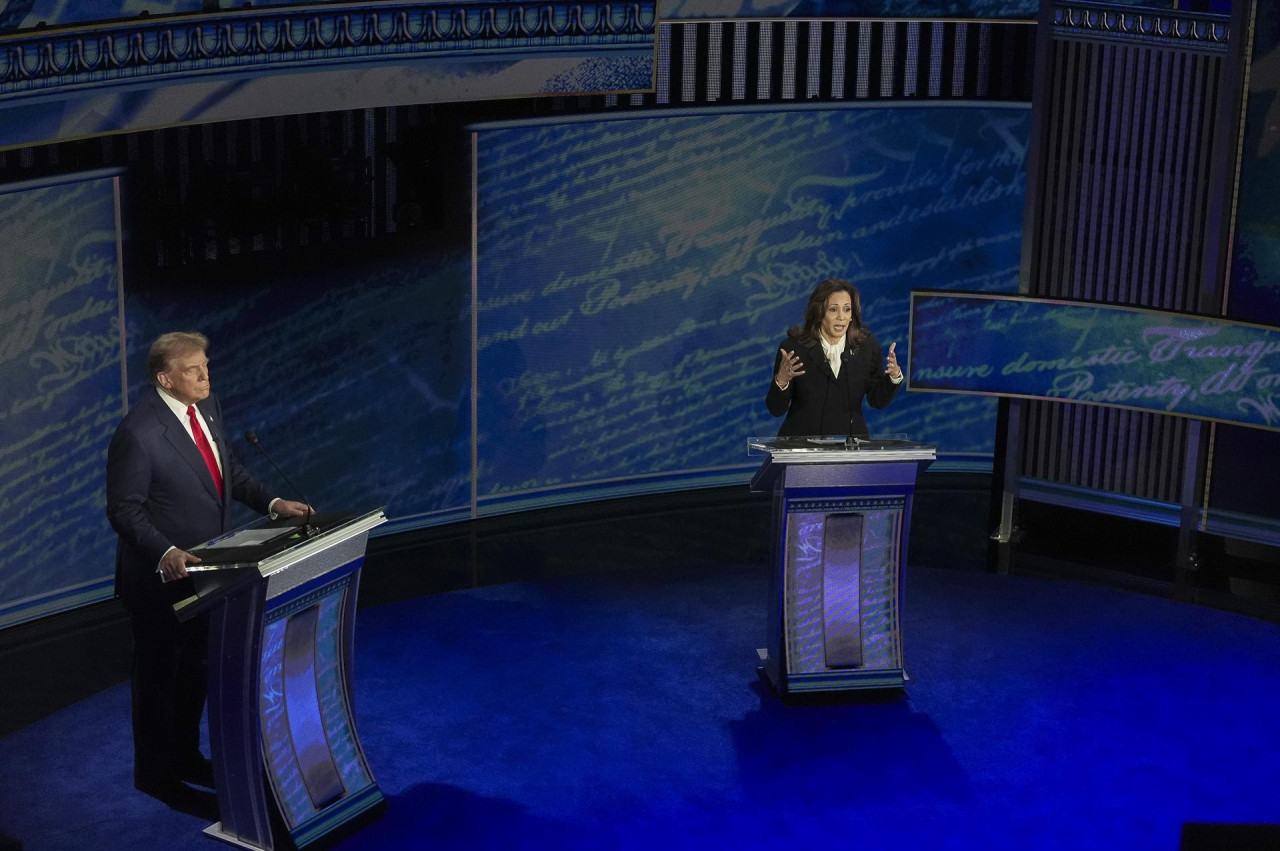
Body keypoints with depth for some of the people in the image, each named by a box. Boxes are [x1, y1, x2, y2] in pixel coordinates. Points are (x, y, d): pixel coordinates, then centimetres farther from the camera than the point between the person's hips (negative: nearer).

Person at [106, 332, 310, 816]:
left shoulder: (207, 407, 0)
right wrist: (166, 554, -35)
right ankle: (156, 775, 25)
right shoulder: (138, 433, -25)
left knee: (194, 669, 22)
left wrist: (272, 503, -2)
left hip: (202, 569, 8)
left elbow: (229, 471, 12)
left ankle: (185, 756, 40)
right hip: (160, 576, -8)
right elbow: (125, 510, -22)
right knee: (159, 675, 8)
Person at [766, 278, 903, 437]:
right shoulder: (794, 347, -5)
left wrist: (894, 377, -8)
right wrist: (781, 381, -22)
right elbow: (776, 410, -3)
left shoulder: (867, 345, 4)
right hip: (803, 440, -2)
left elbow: (878, 401, 9)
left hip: (850, 441, 2)